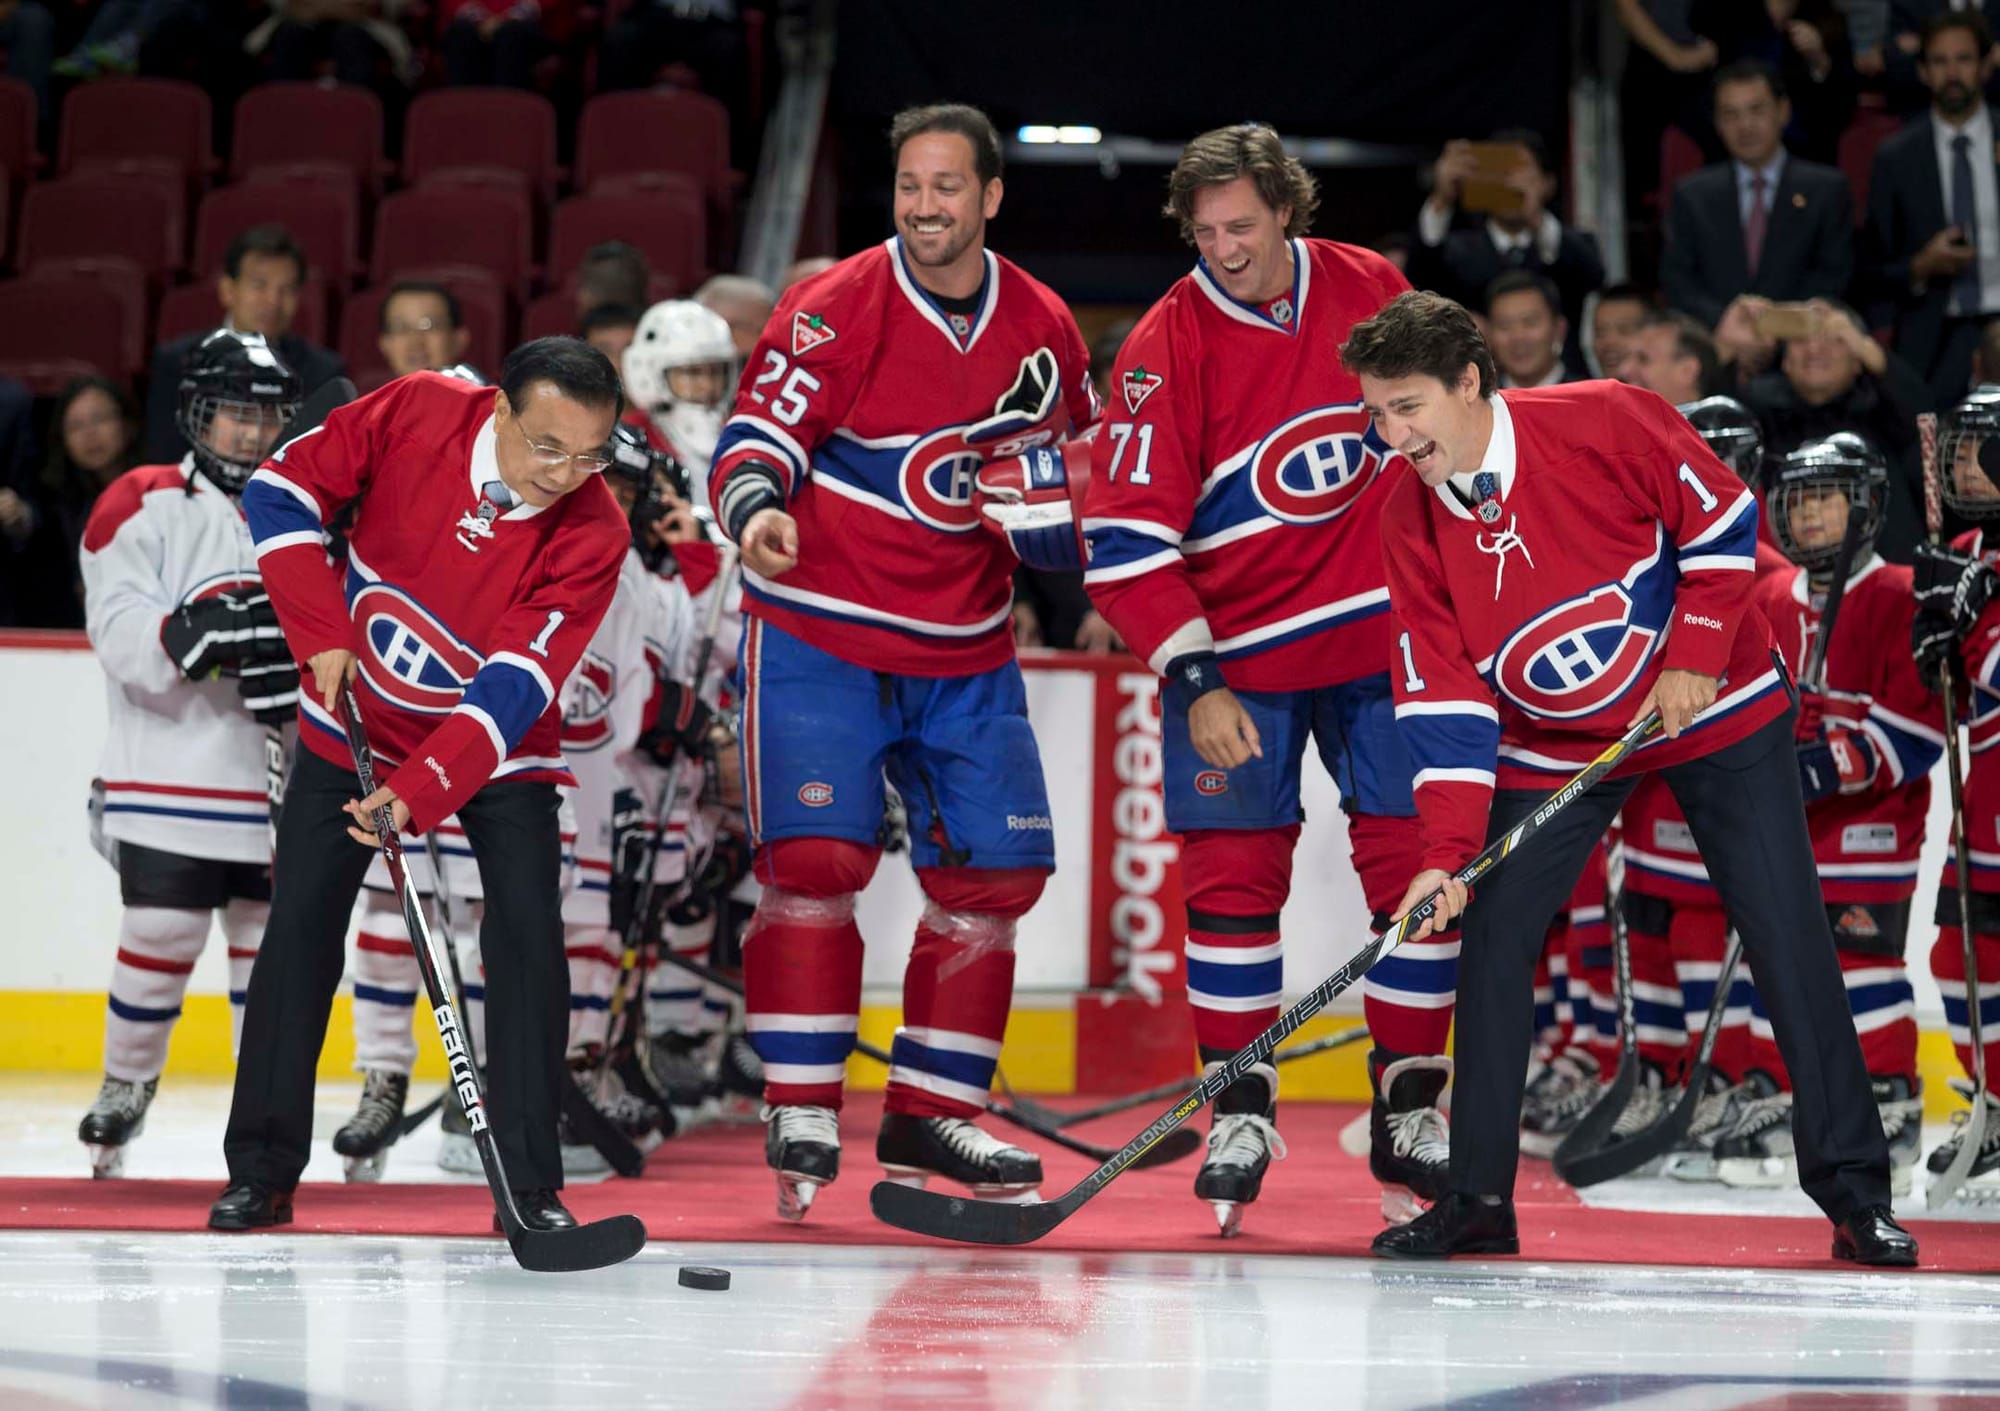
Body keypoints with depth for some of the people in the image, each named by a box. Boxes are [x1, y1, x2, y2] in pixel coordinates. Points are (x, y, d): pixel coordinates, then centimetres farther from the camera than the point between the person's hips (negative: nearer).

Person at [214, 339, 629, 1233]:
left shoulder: (592, 532, -25)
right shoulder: (417, 414, -22)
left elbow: (515, 688, -30)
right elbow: (283, 491, -10)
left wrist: (419, 793, -41)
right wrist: (326, 636, -17)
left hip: (498, 749, -1)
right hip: (355, 719, 1)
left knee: (527, 935, -15)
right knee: (302, 925, -1)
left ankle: (531, 1183, -9)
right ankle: (261, 1171, 8)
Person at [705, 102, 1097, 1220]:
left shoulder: (1043, 329, 4)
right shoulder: (835, 311, -11)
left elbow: (1082, 460, 21)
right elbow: (759, 432, -16)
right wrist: (757, 507, -36)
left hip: (966, 650, 5)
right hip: (820, 631, -5)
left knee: (995, 870, 3)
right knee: (818, 857, -16)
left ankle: (931, 1116, 16)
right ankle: (804, 1120, -6)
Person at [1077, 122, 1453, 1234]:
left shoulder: (1372, 292, -3)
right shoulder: (1169, 348, -12)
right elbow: (1127, 537, -15)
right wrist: (1196, 684, -22)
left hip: (1380, 633, 2)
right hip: (1231, 650, -2)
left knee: (1417, 857, -1)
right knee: (1235, 873, -3)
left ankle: (1410, 1112, 10)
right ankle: (1241, 1112, 10)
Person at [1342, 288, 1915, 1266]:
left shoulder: (1604, 424, -23)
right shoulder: (1412, 521, -11)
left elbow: (1723, 519, -12)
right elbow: (1441, 699, -12)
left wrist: (1695, 658, -18)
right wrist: (1447, 850, -20)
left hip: (1715, 708, -3)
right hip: (1550, 744, 3)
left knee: (1789, 940, -5)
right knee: (1493, 938, -7)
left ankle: (1853, 1190, 2)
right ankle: (1478, 1198, 3)